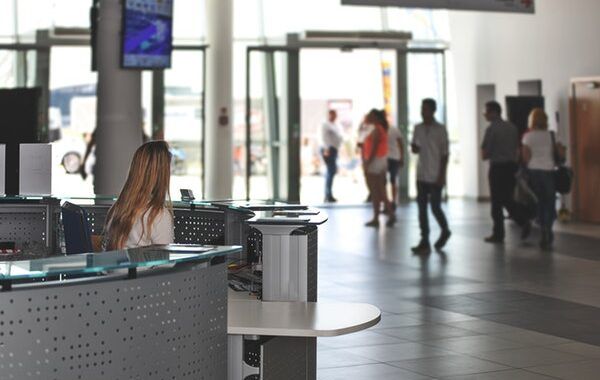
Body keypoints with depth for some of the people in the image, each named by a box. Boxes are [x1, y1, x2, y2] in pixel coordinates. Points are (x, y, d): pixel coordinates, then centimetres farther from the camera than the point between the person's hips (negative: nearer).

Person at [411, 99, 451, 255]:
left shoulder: (440, 130, -6)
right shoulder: (418, 128, 9)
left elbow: (445, 154, -6)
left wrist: (442, 176, -11)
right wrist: (414, 147, -11)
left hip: (435, 176, -5)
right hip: (421, 175, 5)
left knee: (435, 207, -2)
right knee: (422, 208, 2)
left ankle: (445, 231, 25)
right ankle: (424, 242, 4)